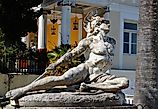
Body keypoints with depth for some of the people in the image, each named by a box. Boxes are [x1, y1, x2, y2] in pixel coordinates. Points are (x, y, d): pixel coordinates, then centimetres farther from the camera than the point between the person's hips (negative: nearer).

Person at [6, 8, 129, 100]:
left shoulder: (112, 42, 15)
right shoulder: (89, 40, 3)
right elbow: (72, 53, 4)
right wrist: (56, 64, -2)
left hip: (98, 76, 4)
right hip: (85, 69, -4)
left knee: (124, 82, -20)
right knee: (61, 79, -29)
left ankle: (90, 86, -23)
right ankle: (23, 89, -22)